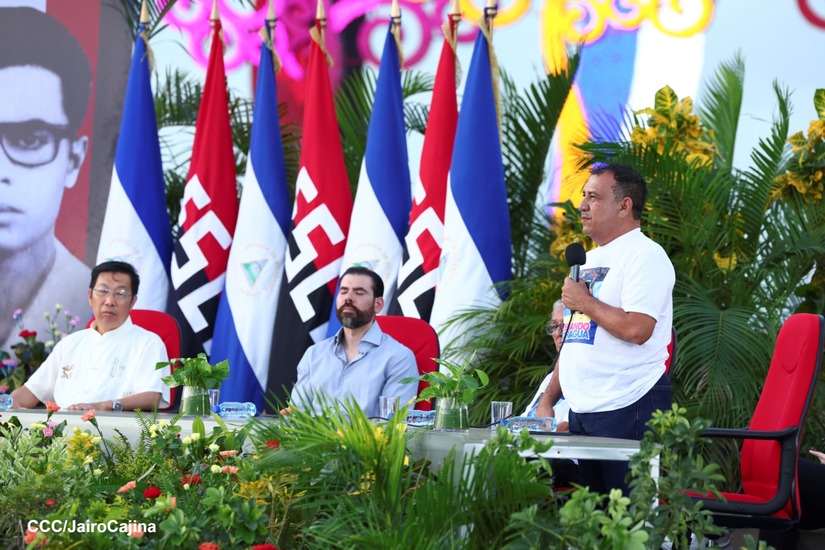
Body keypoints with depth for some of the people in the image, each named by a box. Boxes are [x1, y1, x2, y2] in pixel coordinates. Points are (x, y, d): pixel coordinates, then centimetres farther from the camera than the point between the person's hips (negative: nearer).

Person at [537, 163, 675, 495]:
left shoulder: (644, 255, -8)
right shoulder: (588, 261, 21)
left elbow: (637, 329, -22)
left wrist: (584, 302, -10)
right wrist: (549, 399, 16)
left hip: (628, 408, -9)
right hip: (582, 411, 9)